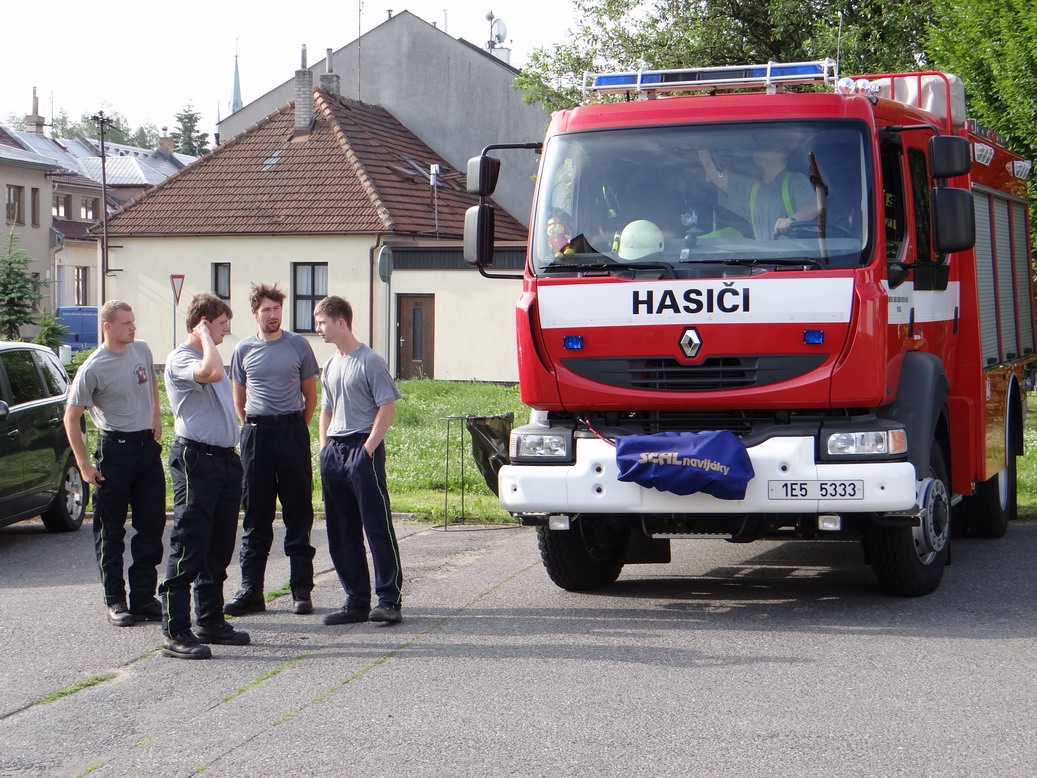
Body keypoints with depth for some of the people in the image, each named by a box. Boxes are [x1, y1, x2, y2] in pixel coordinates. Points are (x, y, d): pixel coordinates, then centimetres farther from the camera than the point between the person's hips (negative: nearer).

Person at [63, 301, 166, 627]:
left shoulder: (142, 350, 4)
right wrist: (84, 464, -11)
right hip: (115, 450, -6)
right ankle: (115, 602, 9)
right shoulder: (93, 368, -13)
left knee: (151, 526, 7)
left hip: (148, 446, 6)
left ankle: (144, 597, 15)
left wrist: (155, 414, 11)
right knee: (111, 530, 2)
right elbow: (71, 417, -8)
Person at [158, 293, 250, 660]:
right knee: (188, 548, -9)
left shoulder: (209, 357, 19)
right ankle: (175, 633, -8)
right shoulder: (180, 359, -11)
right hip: (196, 460, -9)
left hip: (225, 458, 9)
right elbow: (210, 372, -33)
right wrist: (205, 337, -18)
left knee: (219, 547, 14)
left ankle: (211, 621, 24)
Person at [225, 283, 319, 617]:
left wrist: (297, 428, 7)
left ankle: (301, 590, 6)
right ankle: (250, 591, 7)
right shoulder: (244, 350, 7)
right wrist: (254, 429, 11)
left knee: (298, 513, 1)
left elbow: (310, 395, 10)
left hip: (292, 430, -1)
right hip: (256, 435, 1)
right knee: (255, 516, 4)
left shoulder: (298, 345, 4)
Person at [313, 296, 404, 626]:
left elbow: (388, 407, -11)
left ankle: (390, 600, -4)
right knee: (341, 534, 8)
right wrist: (324, 448, 14)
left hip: (363, 449, -8)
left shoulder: (369, 361, -8)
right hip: (334, 450, 8)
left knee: (378, 527, -7)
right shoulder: (329, 366, 16)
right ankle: (356, 602, 13)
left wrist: (368, 448, -15)